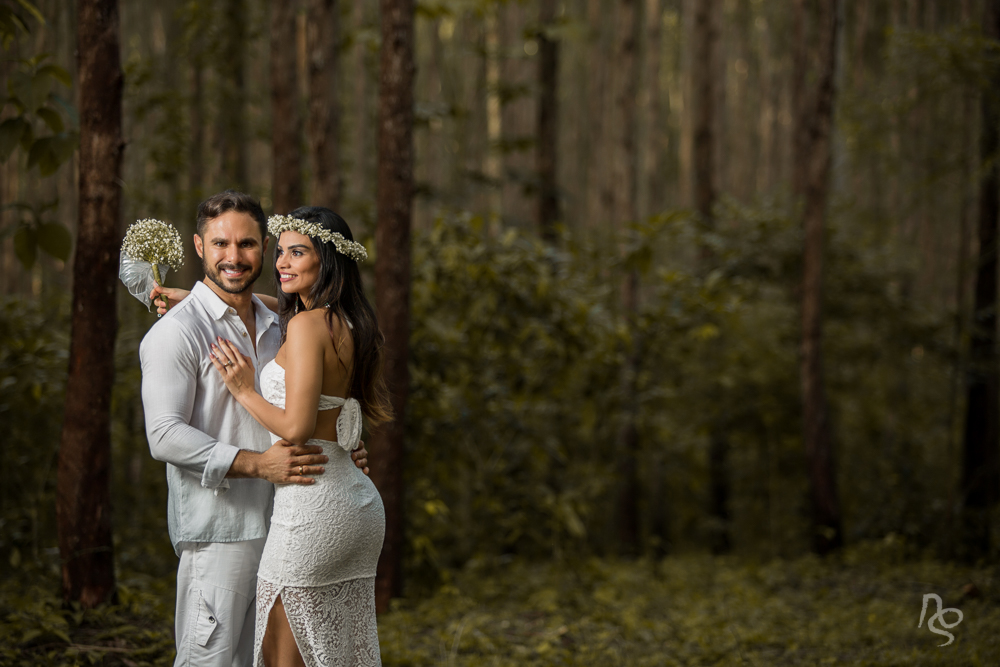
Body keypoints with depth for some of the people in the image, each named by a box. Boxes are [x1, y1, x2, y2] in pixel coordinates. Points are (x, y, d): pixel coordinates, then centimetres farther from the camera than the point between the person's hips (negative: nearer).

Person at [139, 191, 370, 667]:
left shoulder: (273, 328, 17)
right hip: (217, 529, -7)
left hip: (276, 525, 8)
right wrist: (258, 463, -26)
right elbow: (166, 436, -18)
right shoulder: (177, 331, -8)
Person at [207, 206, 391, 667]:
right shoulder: (352, 326, 12)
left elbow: (296, 427, -21)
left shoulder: (307, 326, -14)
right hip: (358, 503, 9)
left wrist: (245, 391, -4)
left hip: (310, 506, -9)